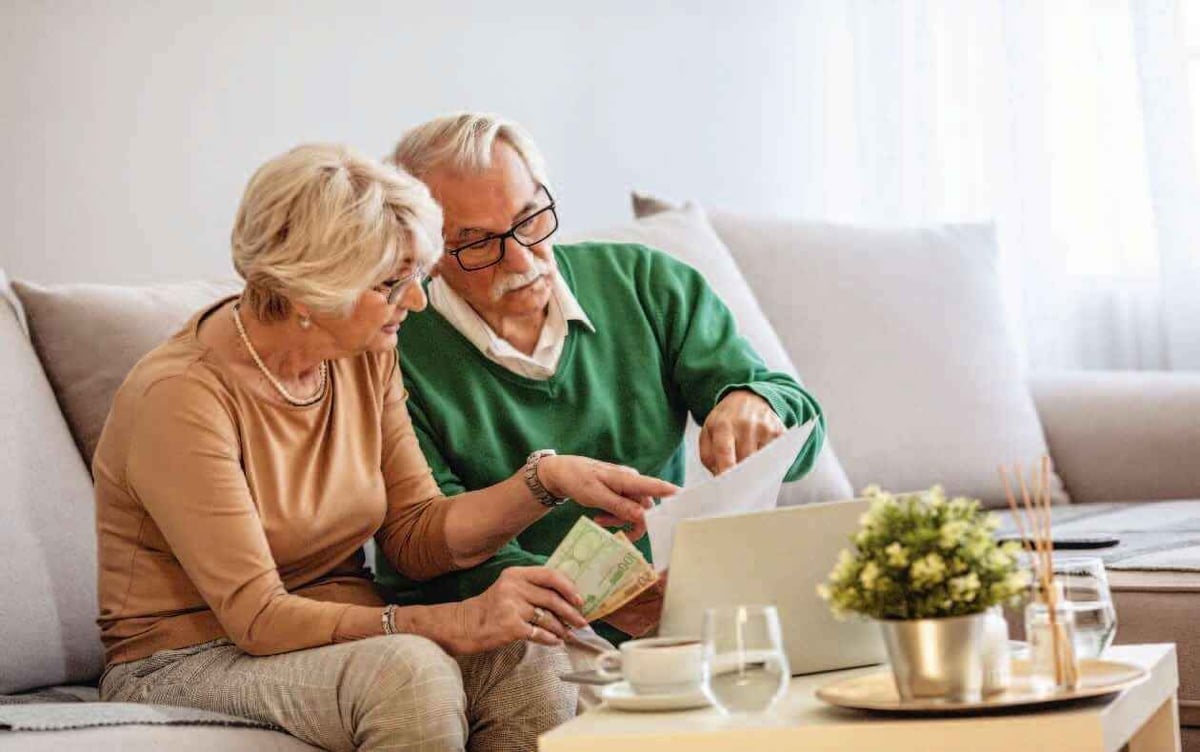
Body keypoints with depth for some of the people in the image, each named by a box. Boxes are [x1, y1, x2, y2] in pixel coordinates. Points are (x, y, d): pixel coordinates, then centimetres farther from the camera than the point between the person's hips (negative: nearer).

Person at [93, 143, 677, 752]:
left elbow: (413, 537, 4)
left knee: (531, 662, -24)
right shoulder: (179, 397, -21)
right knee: (410, 670, -36)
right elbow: (257, 618, -24)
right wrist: (454, 623, -31)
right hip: (188, 666, -6)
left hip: (335, 637, 6)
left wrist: (548, 480, -11)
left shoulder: (366, 359, 2)